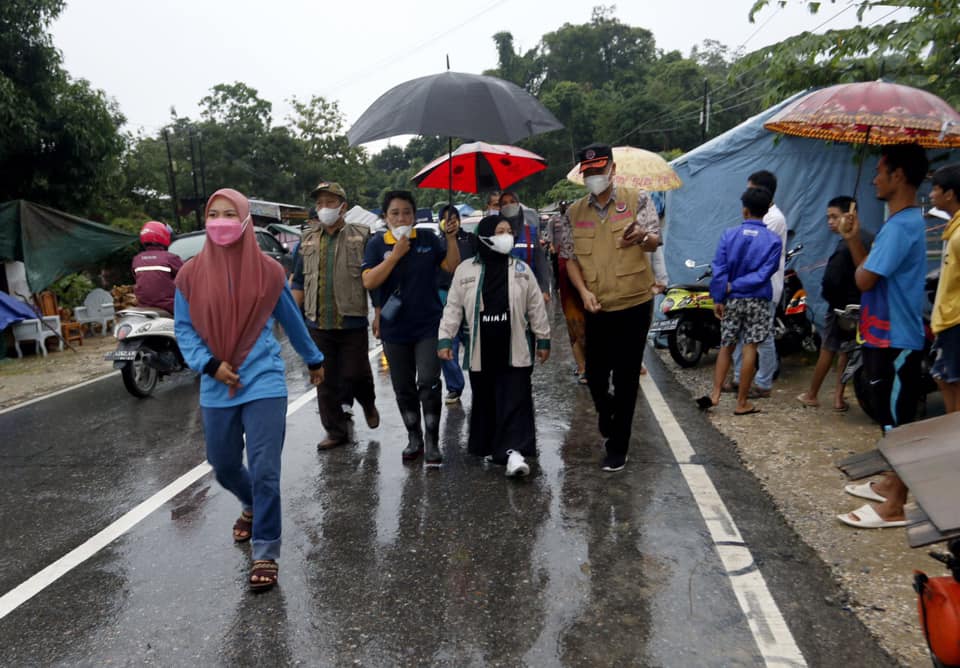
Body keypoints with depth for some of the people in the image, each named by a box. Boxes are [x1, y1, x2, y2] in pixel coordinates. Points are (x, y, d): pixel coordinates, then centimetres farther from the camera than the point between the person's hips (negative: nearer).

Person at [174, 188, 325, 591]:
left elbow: (292, 320, 11)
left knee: (264, 471, -5)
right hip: (216, 389, 3)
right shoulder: (191, 275, -1)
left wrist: (314, 360, 22)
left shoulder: (268, 271, -3)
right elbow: (183, 328, 4)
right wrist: (209, 364, -13)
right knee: (223, 467, 17)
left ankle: (265, 554, 11)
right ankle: (252, 507, 50)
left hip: (264, 384, -3)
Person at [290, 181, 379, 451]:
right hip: (318, 325, 4)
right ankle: (336, 431, 21)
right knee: (325, 382, 8)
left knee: (355, 374, 3)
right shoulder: (307, 241, 11)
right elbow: (298, 282, 15)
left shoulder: (361, 237, -1)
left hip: (352, 323, -4)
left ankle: (368, 404, 36)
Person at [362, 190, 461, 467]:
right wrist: (395, 255, -18)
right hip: (394, 328, 1)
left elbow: (452, 267, 2)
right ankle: (414, 438, 29)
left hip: (428, 325, -1)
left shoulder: (428, 238, 2)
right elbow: (368, 282, -12)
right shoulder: (377, 243, -1)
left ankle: (432, 443, 3)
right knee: (404, 389, 12)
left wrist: (451, 238, -11)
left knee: (429, 384, -8)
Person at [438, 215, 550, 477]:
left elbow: (536, 307, 6)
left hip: (514, 351, 0)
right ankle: (489, 447, 26)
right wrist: (445, 339, -4)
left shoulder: (521, 269, 3)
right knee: (485, 402, 11)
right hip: (481, 352, 1)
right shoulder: (465, 270, 0)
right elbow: (453, 308, 3)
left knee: (515, 402, -7)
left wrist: (543, 339, 7)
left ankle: (513, 451, -9)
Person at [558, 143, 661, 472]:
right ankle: (606, 417, 41)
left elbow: (654, 240, -10)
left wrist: (641, 237, -36)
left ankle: (617, 448, 17)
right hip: (596, 307, 3)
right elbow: (569, 257, 8)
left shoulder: (637, 200, -1)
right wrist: (584, 291, -9)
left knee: (626, 378, 4)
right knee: (594, 375, 8)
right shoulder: (574, 213, 6)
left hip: (634, 304, -2)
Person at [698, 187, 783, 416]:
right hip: (757, 301, -1)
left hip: (732, 300, 1)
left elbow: (719, 270, -5)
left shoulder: (729, 235, -2)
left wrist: (718, 298, -2)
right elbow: (764, 273, -11)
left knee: (726, 347, 13)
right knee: (750, 349, 1)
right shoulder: (773, 241, -3)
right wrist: (735, 285, -5)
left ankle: (715, 393, 5)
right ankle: (742, 402, 6)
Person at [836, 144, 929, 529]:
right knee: (891, 419, 19)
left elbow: (865, 279, -23)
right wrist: (854, 240, 4)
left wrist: (855, 244, -4)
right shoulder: (903, 222, 13)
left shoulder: (901, 226, -21)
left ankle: (894, 508, 6)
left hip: (895, 341, -11)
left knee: (897, 423, -3)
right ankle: (891, 484, 33)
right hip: (887, 337, 11)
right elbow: (872, 271, 14)